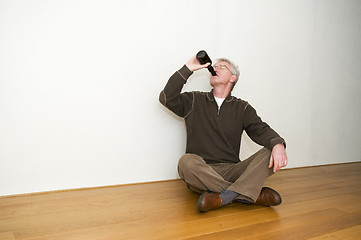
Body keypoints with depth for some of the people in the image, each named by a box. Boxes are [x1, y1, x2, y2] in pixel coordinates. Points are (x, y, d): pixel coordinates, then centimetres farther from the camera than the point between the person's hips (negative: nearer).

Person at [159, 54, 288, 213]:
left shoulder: (242, 108, 14)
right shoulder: (194, 101, 13)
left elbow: (261, 130, 2)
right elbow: (167, 98, -1)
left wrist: (278, 144, -21)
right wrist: (188, 69, -2)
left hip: (230, 171, 1)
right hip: (200, 173, -1)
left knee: (270, 154, -20)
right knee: (186, 162, -35)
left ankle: (224, 197, -36)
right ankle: (250, 194, -29)